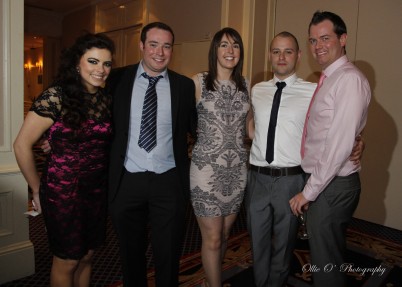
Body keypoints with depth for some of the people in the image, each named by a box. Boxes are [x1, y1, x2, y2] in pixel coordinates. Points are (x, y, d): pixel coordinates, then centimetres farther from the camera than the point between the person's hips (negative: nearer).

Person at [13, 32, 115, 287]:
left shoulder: (106, 99, 2)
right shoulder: (55, 97, -14)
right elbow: (22, 145, -10)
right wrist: (38, 190, -3)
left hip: (98, 191, 5)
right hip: (63, 192, -4)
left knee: (87, 256, 19)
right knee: (67, 261, 13)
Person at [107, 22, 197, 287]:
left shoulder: (185, 85, 1)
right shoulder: (118, 79, 0)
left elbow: (195, 127, 7)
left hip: (169, 182, 0)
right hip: (127, 180, 1)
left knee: (168, 255, 13)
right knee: (131, 253, 20)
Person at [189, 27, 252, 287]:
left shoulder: (245, 85, 8)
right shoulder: (199, 82, -4)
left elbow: (247, 124, 13)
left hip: (237, 169, 5)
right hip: (207, 168, -4)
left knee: (224, 234, 17)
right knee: (212, 238, 4)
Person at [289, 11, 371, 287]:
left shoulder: (350, 79, -16)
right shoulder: (329, 79, 13)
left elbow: (340, 144, -22)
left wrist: (309, 191, -17)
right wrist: (311, 187, 10)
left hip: (333, 186, -9)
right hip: (323, 182, 9)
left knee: (326, 263, 6)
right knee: (330, 256, 23)